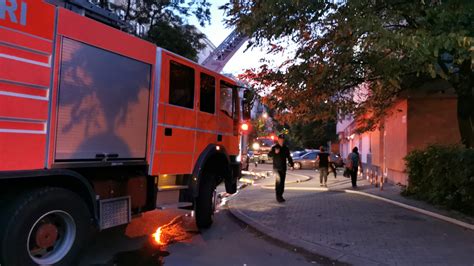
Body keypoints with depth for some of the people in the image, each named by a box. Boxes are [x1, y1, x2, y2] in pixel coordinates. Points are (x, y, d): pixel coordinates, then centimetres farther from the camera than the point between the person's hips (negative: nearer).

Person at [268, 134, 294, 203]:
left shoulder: (286, 148, 11)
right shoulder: (274, 147, -1)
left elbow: (289, 157, 15)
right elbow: (269, 155, -9)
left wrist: (291, 164, 4)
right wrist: (275, 152, -27)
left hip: (283, 168, 5)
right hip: (276, 168, -4)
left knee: (282, 182, 8)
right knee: (278, 181, -16)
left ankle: (280, 196, 18)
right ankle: (278, 196, -13)